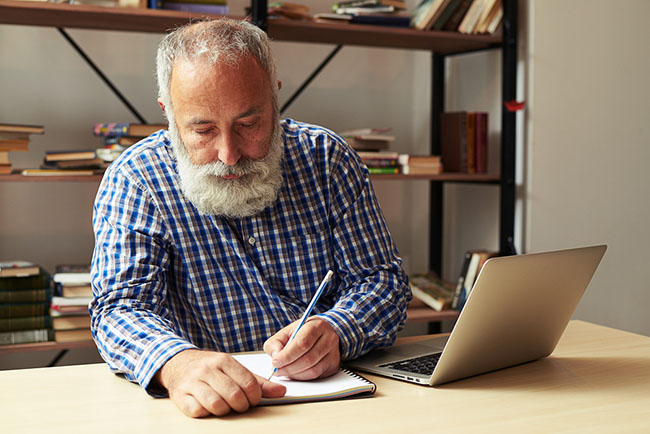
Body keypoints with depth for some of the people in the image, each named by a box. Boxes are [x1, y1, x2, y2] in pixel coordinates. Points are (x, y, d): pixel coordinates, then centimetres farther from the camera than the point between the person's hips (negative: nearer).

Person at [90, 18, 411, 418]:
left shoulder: (326, 157, -3)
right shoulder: (135, 179, -8)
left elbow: (382, 278, -2)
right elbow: (122, 308, -15)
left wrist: (336, 333, -24)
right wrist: (175, 363, -37)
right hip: (210, 404, -1)